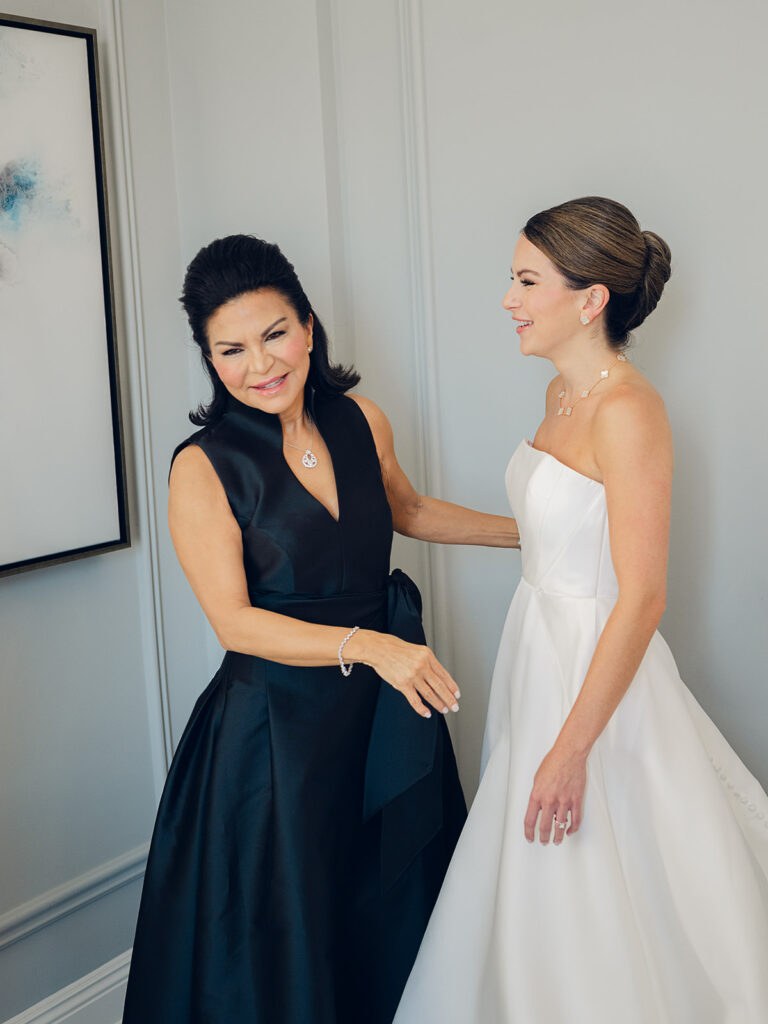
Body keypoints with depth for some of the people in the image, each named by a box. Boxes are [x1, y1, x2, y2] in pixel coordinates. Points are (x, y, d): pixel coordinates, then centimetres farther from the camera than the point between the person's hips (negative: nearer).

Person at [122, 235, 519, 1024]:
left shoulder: (361, 423, -2)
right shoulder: (203, 467, -16)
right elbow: (235, 622, -19)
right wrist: (364, 645, -30)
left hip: (390, 705, 5)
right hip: (280, 720, -4)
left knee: (400, 907, 20)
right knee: (289, 932, 10)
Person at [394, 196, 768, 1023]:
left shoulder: (629, 411, -22)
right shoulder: (563, 393, 6)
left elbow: (642, 598, -23)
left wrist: (571, 748, -22)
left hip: (599, 674, -9)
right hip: (540, 648, 9)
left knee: (592, 920, 7)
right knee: (542, 907, 21)